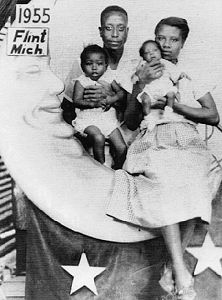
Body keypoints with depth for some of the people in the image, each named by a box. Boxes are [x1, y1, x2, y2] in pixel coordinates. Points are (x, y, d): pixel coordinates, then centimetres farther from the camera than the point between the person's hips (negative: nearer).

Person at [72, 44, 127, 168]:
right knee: (99, 138, -32)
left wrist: (111, 99, -15)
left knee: (122, 148, -8)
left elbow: (121, 92, 5)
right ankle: (102, 166, -10)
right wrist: (94, 103, -24)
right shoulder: (81, 81, -2)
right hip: (88, 119, -3)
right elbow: (76, 101, -11)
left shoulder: (108, 78, 9)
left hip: (108, 118, 3)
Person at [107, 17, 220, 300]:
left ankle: (171, 267, -26)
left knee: (192, 187, -31)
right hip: (153, 141, -1)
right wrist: (141, 86, 1)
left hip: (187, 140, 1)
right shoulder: (143, 77, 22)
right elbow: (130, 122, 14)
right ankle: (181, 273, -38)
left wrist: (174, 104, -1)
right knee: (163, 184, -34)